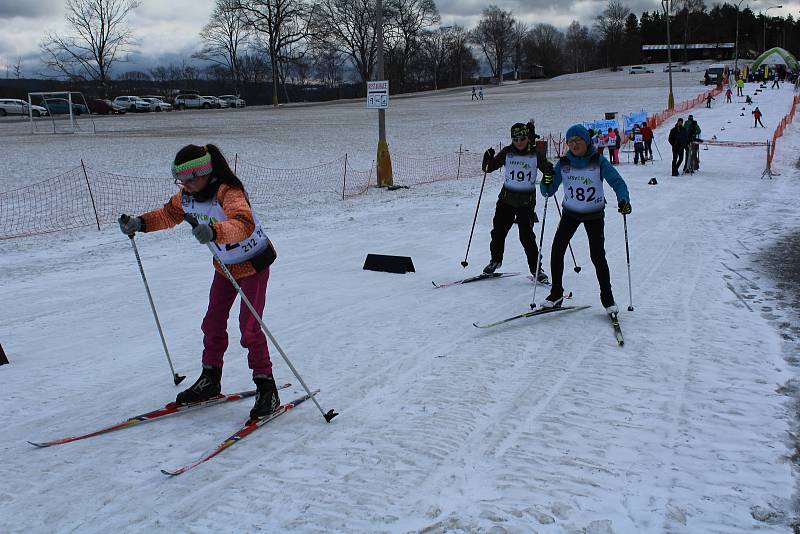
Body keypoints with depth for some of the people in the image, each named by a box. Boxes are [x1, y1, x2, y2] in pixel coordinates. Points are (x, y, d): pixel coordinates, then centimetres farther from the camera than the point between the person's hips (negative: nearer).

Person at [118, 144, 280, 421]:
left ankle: (266, 389, -1)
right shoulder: (188, 196, -7)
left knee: (249, 329, -11)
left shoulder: (228, 192, -31)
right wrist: (140, 223, -2)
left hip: (253, 263, -8)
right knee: (213, 323, 13)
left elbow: (244, 224, -49)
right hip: (224, 265, 8)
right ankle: (210, 380, 29)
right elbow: (169, 214, 13)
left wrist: (215, 231, -66)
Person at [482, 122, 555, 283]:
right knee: (498, 231, 9)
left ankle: (536, 268, 7)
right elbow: (489, 167, 1)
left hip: (527, 201, -2)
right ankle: (496, 260, 33)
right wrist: (488, 159, -20)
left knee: (526, 236, -8)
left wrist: (551, 173, -22)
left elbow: (548, 170, 1)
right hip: (506, 199, 3)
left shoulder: (536, 154, -4)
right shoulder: (507, 152, 0)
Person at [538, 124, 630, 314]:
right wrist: (546, 183, -26)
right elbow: (549, 191, -4)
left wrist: (623, 199, -33)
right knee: (557, 250, -8)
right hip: (570, 213, 3)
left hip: (594, 215, -2)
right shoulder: (563, 164, -5)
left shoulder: (598, 161, -12)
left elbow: (617, 181, -15)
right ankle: (556, 293, 7)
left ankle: (607, 297, 9)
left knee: (597, 255, -7)